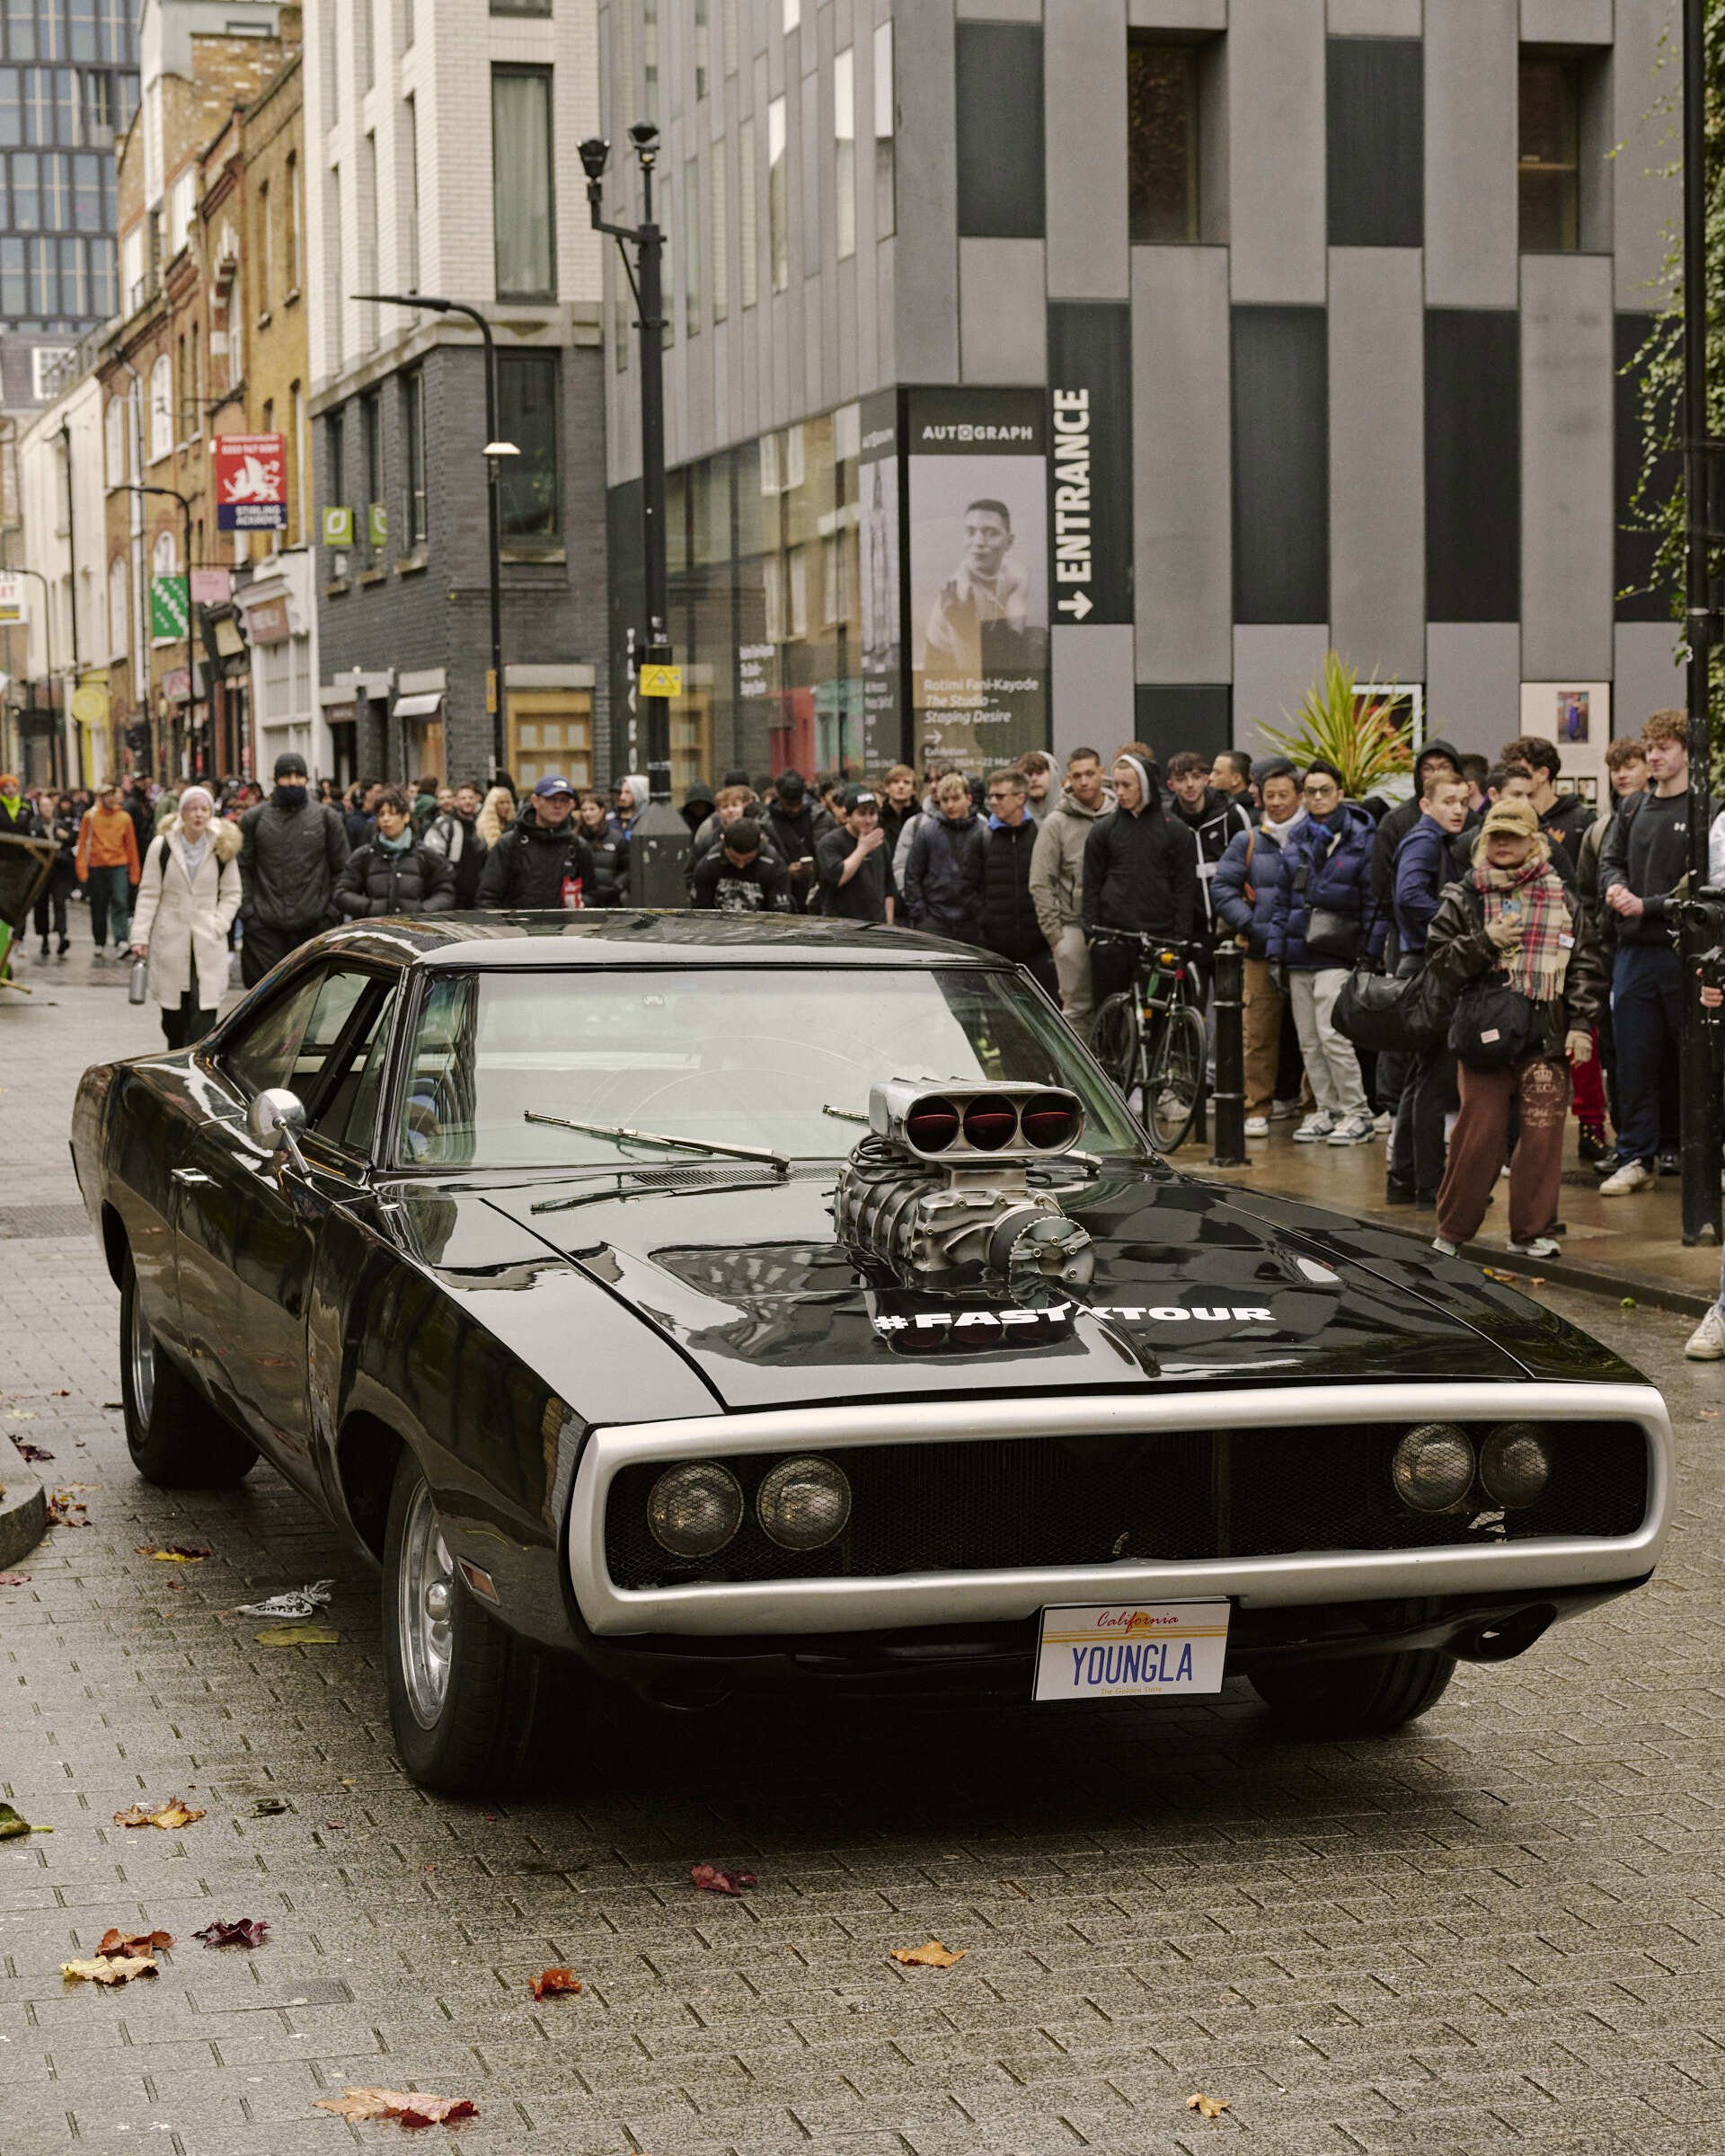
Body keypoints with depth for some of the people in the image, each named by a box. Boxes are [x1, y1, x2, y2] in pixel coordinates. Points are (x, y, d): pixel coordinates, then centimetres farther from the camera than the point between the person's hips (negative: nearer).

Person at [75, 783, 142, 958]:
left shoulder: (124, 817, 3)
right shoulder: (90, 816, 0)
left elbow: (131, 846, 7)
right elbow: (83, 843, 1)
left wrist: (134, 873, 5)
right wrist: (82, 870, -5)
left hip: (119, 866, 0)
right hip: (97, 866, 0)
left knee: (120, 903, -14)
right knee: (98, 907, 9)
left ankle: (121, 942, -21)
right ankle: (99, 942, 23)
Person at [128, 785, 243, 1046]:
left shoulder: (222, 848, 2)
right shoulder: (162, 846, 0)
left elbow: (231, 894, 9)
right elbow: (149, 894, 2)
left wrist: (217, 925, -6)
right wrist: (140, 936, -5)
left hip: (208, 945, 0)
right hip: (170, 941, 0)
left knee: (204, 1014, -11)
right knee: (173, 1015, 6)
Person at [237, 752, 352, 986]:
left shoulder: (326, 818, 7)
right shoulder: (254, 818, 6)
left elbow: (340, 868, 8)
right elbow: (243, 868, 7)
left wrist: (331, 911, 0)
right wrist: (246, 910, -3)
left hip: (313, 925, 0)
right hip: (265, 927, 0)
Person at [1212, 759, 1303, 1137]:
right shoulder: (1247, 842, 10)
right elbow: (1222, 886, 8)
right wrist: (1249, 924, -4)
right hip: (1262, 952, 1)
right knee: (1260, 1034, 0)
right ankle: (1257, 1109, 5)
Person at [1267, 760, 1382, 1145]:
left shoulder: (1362, 840, -1)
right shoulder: (1296, 840, 14)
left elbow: (1375, 902, -3)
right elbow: (1282, 900, 17)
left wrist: (1369, 955, -10)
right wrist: (1276, 953, 10)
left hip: (1337, 955, -6)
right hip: (1299, 956, 6)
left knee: (1332, 1034, -13)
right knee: (1308, 1041, 6)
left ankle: (1356, 1113, -6)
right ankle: (1327, 1111, 15)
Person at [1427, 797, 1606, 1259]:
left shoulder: (1562, 901, 8)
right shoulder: (1463, 899, 6)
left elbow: (1586, 965, 8)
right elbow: (1439, 959, 2)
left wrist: (1581, 1023, 0)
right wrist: (1486, 941, -12)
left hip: (1545, 1035, 1)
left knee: (1542, 1131, -1)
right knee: (1479, 1130, -1)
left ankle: (1531, 1230, 11)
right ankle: (1453, 1229, 11)